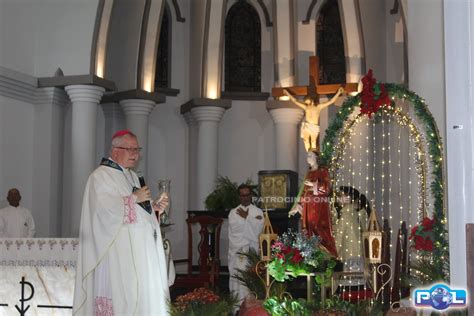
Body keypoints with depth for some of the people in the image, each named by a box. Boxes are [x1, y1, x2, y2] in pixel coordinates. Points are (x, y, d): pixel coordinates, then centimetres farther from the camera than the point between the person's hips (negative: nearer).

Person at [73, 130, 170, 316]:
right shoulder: (101, 176, -8)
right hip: (118, 251, -8)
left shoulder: (132, 176, 19)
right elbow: (104, 208, -21)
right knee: (122, 295, -10)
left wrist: (154, 207, 5)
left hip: (139, 248, 9)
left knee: (143, 293, 5)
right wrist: (134, 198, -16)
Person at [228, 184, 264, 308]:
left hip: (252, 249, -1)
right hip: (237, 250, 1)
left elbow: (258, 229, -5)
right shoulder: (233, 212, 10)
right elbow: (234, 228, -6)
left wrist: (246, 217, -4)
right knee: (237, 278, -3)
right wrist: (250, 219, -4)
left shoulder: (258, 211, 9)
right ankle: (237, 302, 0)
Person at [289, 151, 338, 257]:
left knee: (320, 230, -11)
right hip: (308, 207, 6)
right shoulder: (309, 173, 18)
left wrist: (314, 184, -14)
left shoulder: (323, 171, 1)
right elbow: (304, 191, 16)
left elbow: (327, 187, -7)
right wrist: (297, 206, 11)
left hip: (319, 206, -6)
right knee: (309, 230, 2)